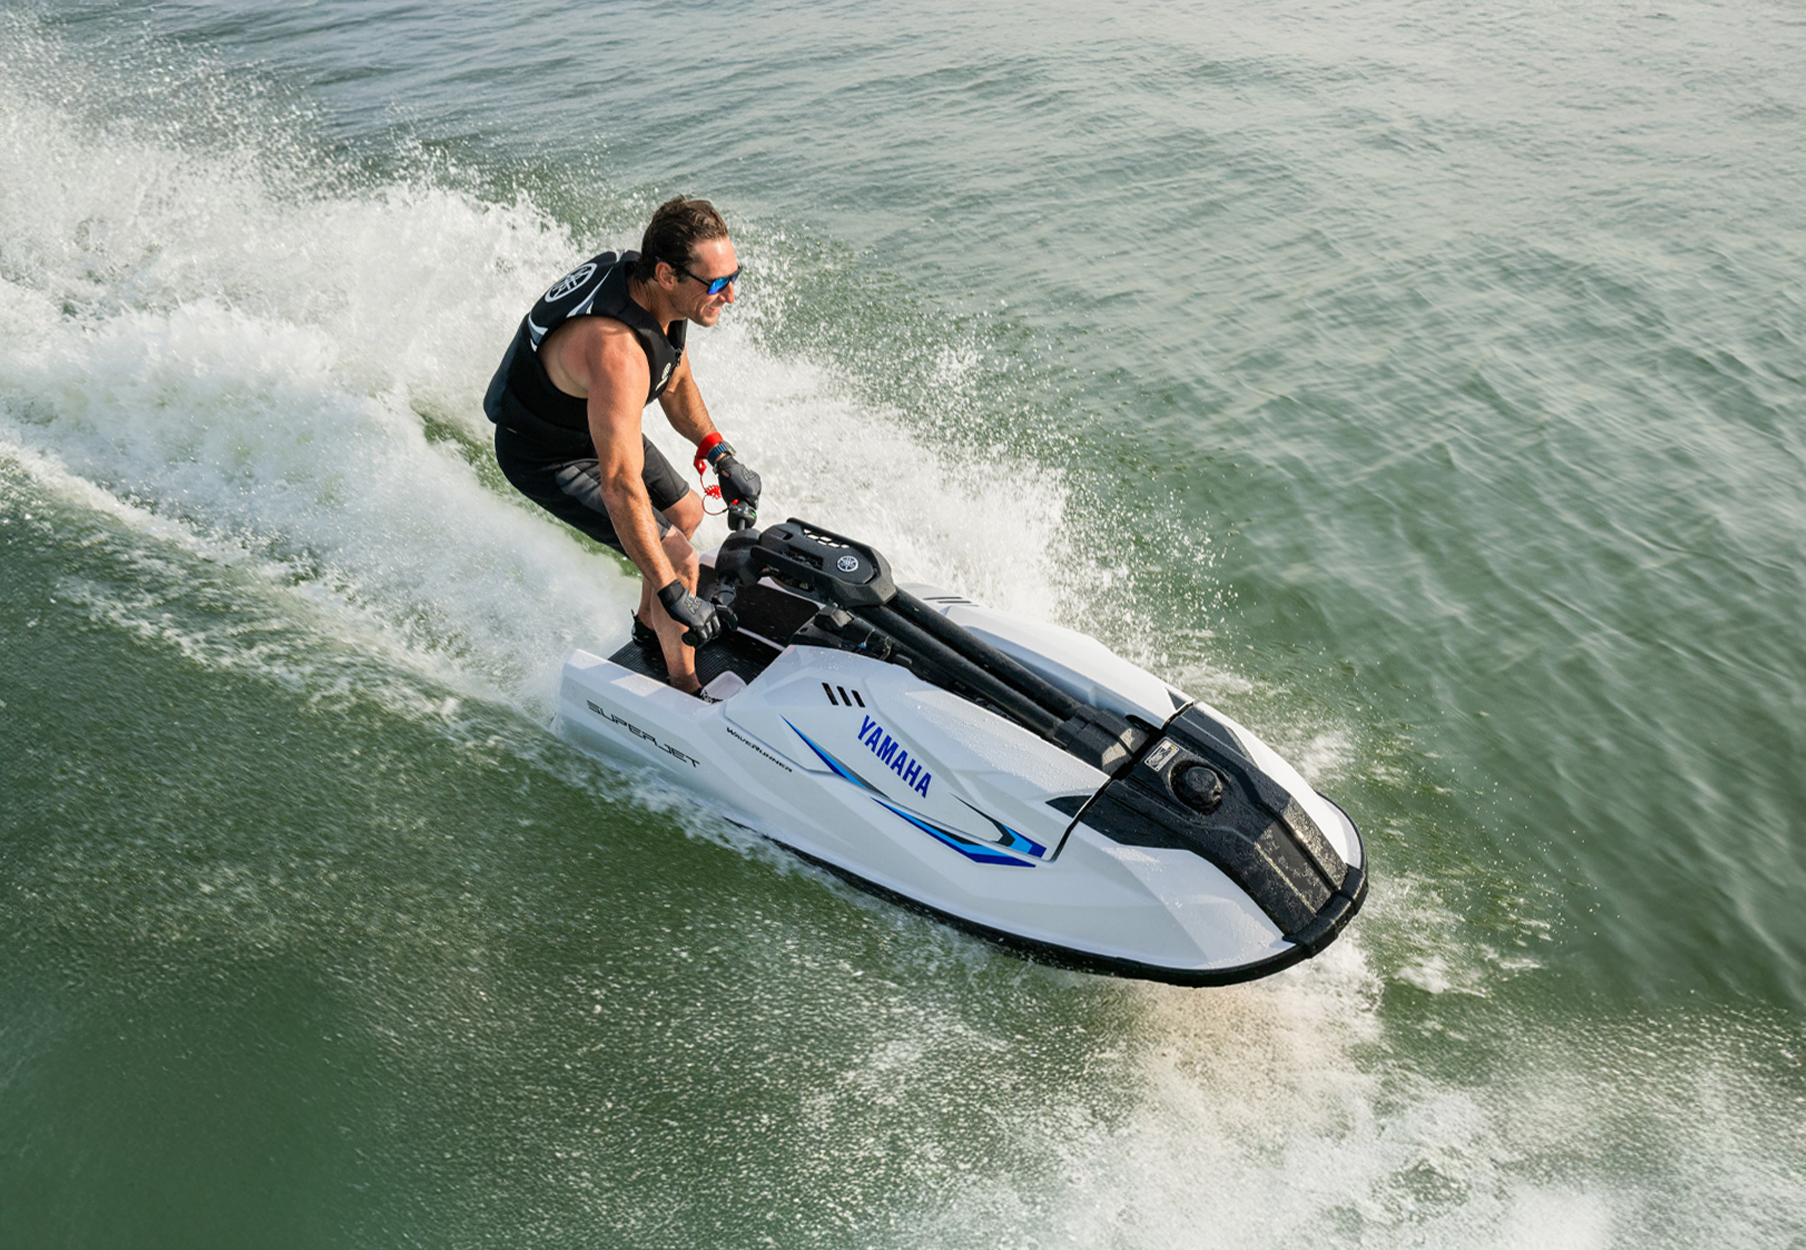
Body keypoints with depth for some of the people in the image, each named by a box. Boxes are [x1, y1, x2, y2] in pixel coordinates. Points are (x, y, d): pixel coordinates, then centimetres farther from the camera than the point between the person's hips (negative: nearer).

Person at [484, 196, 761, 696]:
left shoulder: (658, 290, -16)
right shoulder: (617, 350, -43)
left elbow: (675, 380, 4)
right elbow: (620, 485, -43)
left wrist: (720, 457, -5)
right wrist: (674, 594, -39)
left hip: (596, 424, 9)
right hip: (547, 458, -9)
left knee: (685, 512, 21)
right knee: (678, 557, -12)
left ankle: (649, 630, 44)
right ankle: (686, 690, 10)